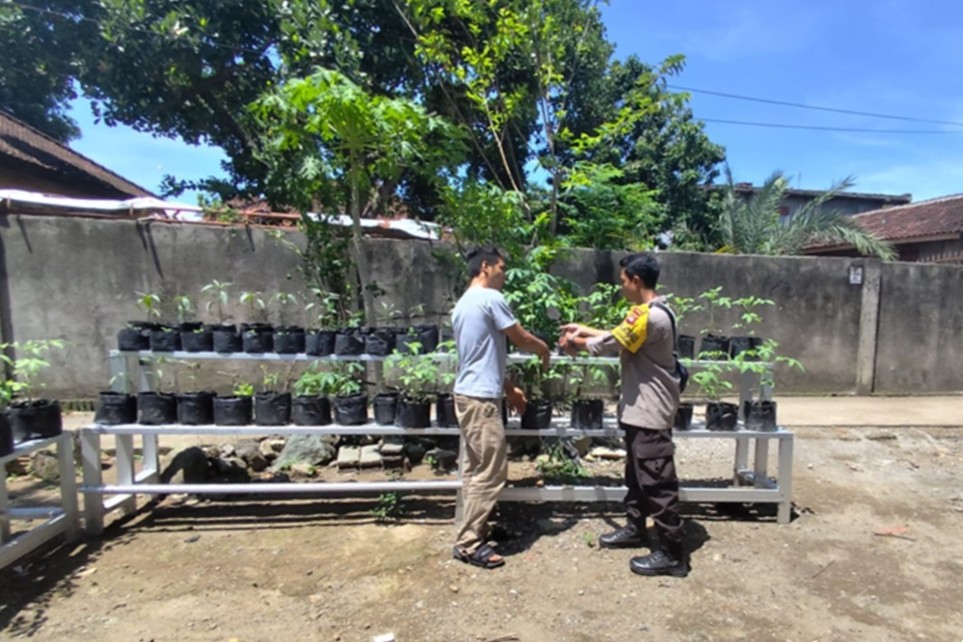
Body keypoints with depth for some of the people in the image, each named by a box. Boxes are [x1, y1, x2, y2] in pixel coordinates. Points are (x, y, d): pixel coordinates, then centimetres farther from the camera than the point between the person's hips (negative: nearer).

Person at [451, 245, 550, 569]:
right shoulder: (491, 298, -13)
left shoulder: (463, 303, 17)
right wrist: (544, 348, 15)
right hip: (481, 398, -10)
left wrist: (509, 388, 22)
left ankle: (470, 531, 28)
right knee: (490, 471, -1)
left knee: (474, 468, 17)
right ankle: (468, 543, 8)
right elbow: (522, 339, -6)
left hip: (468, 394, 10)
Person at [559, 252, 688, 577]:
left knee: (657, 481, 0)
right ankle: (635, 528, 37)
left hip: (650, 412, -11)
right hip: (640, 408, 11)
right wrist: (584, 329, 16)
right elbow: (620, 337, 18)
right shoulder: (652, 312, 10)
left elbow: (610, 344, -18)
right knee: (636, 474, 21)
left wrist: (576, 343, -1)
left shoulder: (649, 315, -23)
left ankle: (672, 553, 12)